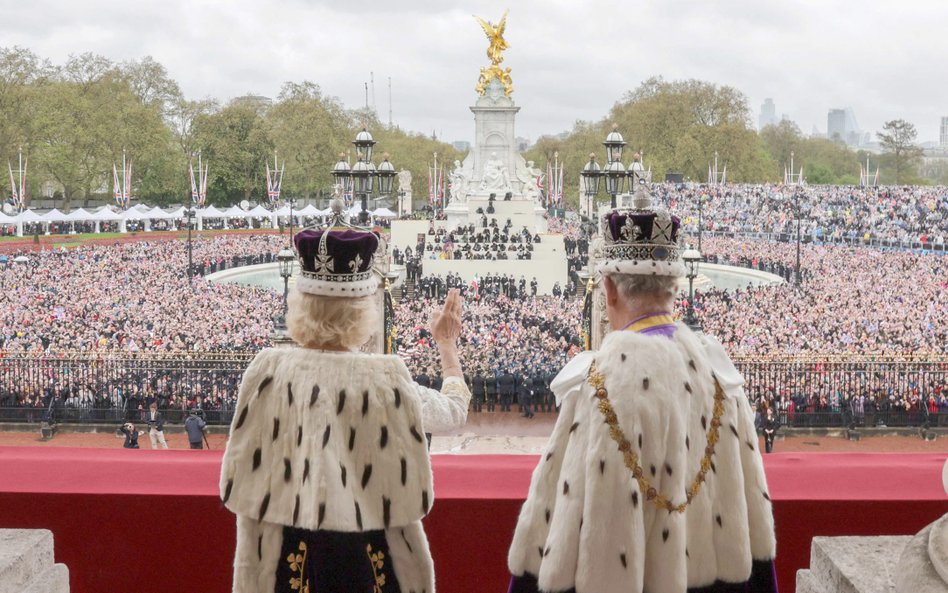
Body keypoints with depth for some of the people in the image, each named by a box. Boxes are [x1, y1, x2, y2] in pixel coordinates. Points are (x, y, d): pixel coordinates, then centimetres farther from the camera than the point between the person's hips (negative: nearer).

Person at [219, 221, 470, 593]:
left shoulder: (268, 370, -10)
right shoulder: (386, 378, -13)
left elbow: (236, 484, -3)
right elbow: (456, 408, 7)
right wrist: (447, 344, 23)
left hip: (285, 558, 1)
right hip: (370, 558, -1)